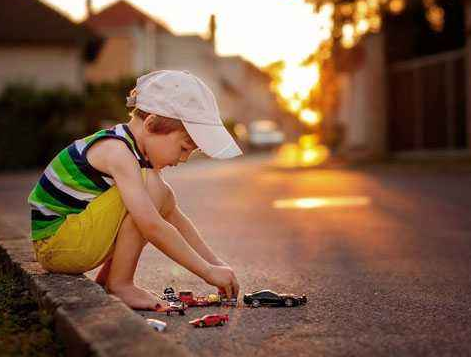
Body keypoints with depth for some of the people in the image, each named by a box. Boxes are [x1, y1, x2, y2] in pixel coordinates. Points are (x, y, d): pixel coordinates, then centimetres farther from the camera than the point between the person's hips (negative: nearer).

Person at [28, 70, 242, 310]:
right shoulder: (117, 151, -22)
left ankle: (105, 282, 9)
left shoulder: (137, 151, 8)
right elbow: (152, 227, -29)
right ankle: (119, 284, -12)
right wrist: (207, 271, -24)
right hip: (52, 243, -10)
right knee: (151, 188, -21)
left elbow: (174, 217, 13)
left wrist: (215, 263, 7)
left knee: (165, 200, 9)